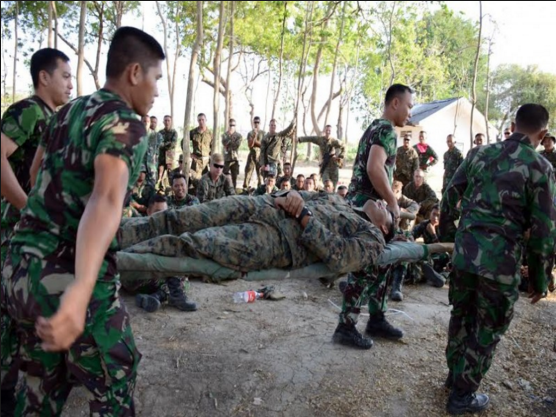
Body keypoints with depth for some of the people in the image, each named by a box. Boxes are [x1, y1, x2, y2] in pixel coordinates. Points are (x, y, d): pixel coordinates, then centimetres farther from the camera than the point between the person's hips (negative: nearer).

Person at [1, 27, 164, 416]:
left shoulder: (66, 112, 12)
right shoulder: (126, 125, -13)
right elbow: (107, 199, -32)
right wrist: (80, 290, -46)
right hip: (70, 275, -7)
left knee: (42, 384, 21)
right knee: (113, 378, 12)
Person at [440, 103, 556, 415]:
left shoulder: (479, 153, 7)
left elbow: (449, 199, 9)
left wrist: (447, 237, 22)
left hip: (464, 252, 5)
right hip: (501, 261, -4)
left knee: (461, 317, 22)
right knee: (488, 329, 12)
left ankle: (455, 375, 40)